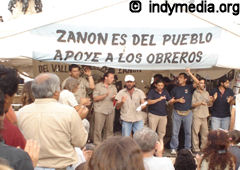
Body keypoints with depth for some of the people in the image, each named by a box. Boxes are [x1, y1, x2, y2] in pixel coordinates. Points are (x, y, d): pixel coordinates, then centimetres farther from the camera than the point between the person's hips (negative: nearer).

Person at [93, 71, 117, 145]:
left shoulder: (113, 87, 14)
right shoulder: (98, 86, 0)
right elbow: (95, 98, -7)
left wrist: (114, 98, -8)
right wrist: (105, 95, -17)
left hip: (111, 111, 4)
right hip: (100, 111, -4)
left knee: (109, 129, 7)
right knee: (98, 129, -4)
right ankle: (97, 144, 4)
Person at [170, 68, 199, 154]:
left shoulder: (189, 87, 4)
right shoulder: (175, 89, 8)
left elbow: (197, 82, -14)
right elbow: (171, 101, 10)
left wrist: (190, 73, -17)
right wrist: (178, 100, -9)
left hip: (187, 113, 0)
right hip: (177, 113, 0)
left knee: (188, 131, 6)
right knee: (175, 132, 1)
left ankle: (187, 148, 17)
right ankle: (173, 148, 9)